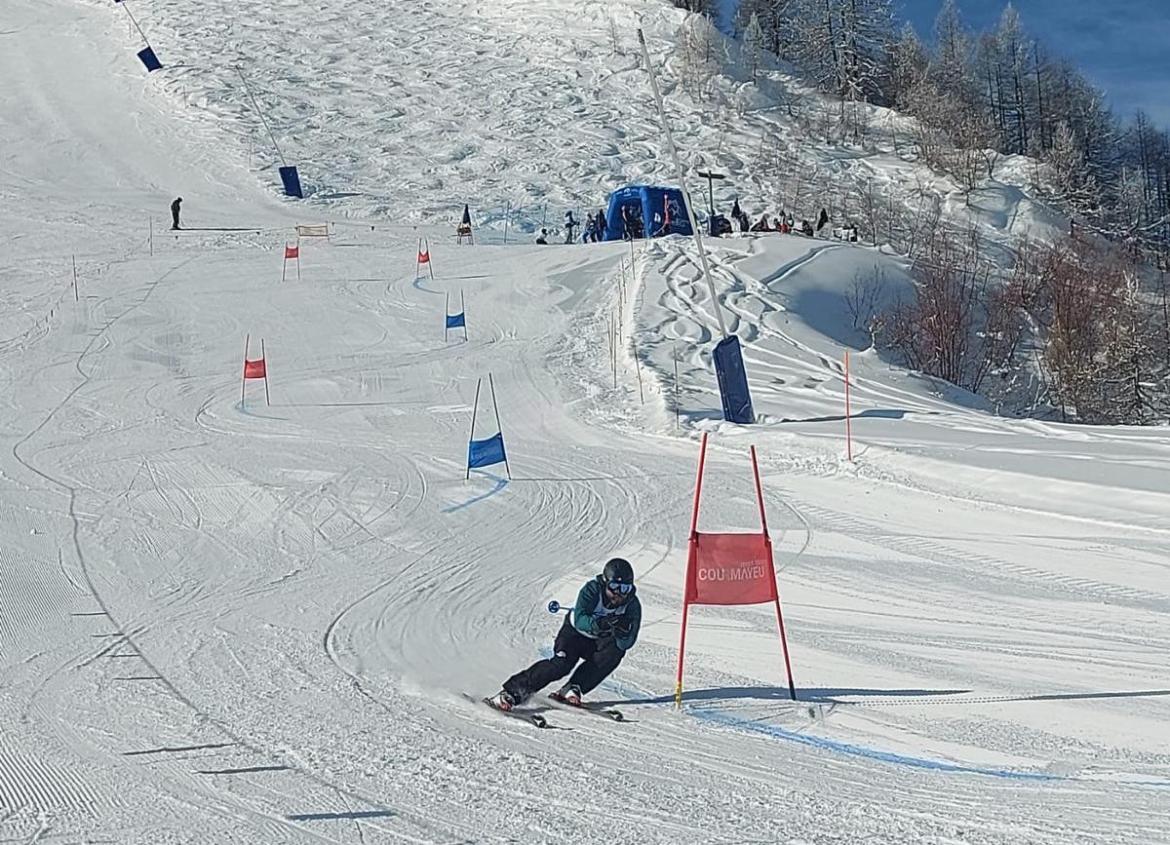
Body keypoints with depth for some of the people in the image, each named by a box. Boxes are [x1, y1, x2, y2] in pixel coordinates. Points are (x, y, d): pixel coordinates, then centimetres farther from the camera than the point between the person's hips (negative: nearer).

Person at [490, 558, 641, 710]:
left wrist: (623, 633, -47)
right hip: (575, 632, -3)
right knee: (562, 663, -28)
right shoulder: (592, 589, -26)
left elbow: (627, 643, -25)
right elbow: (579, 620, -38)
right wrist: (599, 624, -56)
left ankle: (573, 688, -20)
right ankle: (514, 691, -25)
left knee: (616, 650, -28)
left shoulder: (633, 606, -20)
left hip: (599, 642, 3)